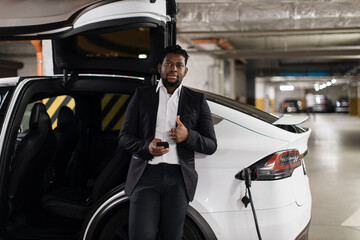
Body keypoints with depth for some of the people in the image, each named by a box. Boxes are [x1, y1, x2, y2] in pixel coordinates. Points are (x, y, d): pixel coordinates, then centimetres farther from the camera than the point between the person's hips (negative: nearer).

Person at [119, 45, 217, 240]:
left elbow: (211, 145, 9)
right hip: (146, 174, 0)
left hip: (178, 179, 1)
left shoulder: (197, 100, 12)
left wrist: (188, 136, -11)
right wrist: (147, 147, -12)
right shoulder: (141, 95, 12)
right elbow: (124, 136, 8)